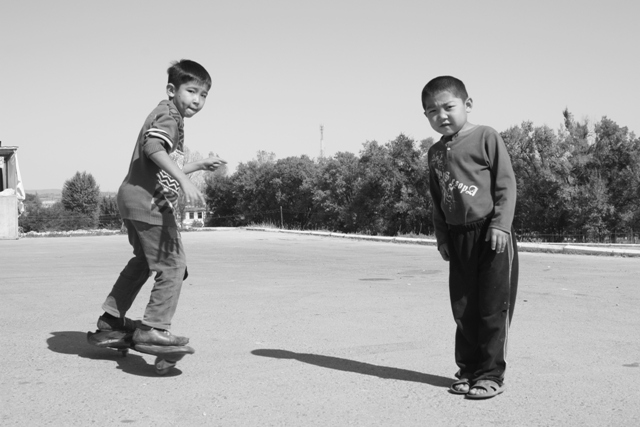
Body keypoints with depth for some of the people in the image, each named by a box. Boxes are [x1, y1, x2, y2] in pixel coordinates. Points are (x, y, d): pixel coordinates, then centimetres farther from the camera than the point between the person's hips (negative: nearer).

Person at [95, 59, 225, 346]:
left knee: (143, 260, 26)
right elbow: (154, 147, -28)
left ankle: (111, 317, 36)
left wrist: (200, 165, 23)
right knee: (173, 264, -6)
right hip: (149, 200, -11)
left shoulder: (167, 115, 24)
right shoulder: (169, 115, -7)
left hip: (134, 197, 11)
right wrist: (184, 181, -34)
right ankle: (153, 328, -3)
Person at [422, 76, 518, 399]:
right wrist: (441, 236, 9)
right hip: (459, 238, 5)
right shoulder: (435, 153, 12)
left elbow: (506, 183, -7)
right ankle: (468, 370, 21)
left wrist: (500, 224, -15)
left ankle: (491, 374, 8)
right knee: (463, 309, 9)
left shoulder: (486, 137, -5)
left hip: (491, 235, -5)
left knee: (493, 308, -1)